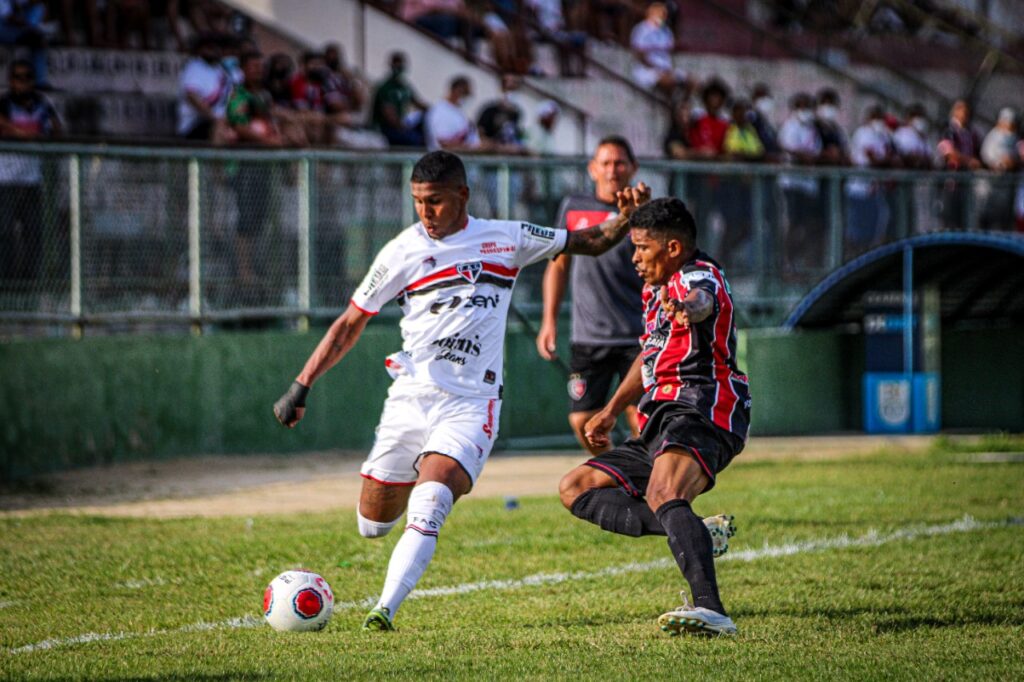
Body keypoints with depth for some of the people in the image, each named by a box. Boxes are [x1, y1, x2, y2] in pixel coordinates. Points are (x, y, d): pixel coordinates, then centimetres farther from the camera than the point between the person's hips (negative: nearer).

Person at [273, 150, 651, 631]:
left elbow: (592, 243, 16)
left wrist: (626, 217, -3)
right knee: (372, 525, 7)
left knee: (427, 509, -24)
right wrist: (301, 387, 5)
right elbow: (349, 326, 10)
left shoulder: (506, 239, 6)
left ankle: (384, 612, -24)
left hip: (472, 402, -2)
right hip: (410, 397, 2)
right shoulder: (402, 252, 3)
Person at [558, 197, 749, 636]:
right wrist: (612, 411, 36)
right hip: (658, 427, 11)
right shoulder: (655, 291, 22)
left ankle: (710, 610, -55)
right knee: (575, 488, 8)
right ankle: (695, 535, -11)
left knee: (662, 495, -37)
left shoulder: (698, 277, -10)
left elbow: (700, 301, -37)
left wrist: (687, 308, -61)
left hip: (699, 416, -11)